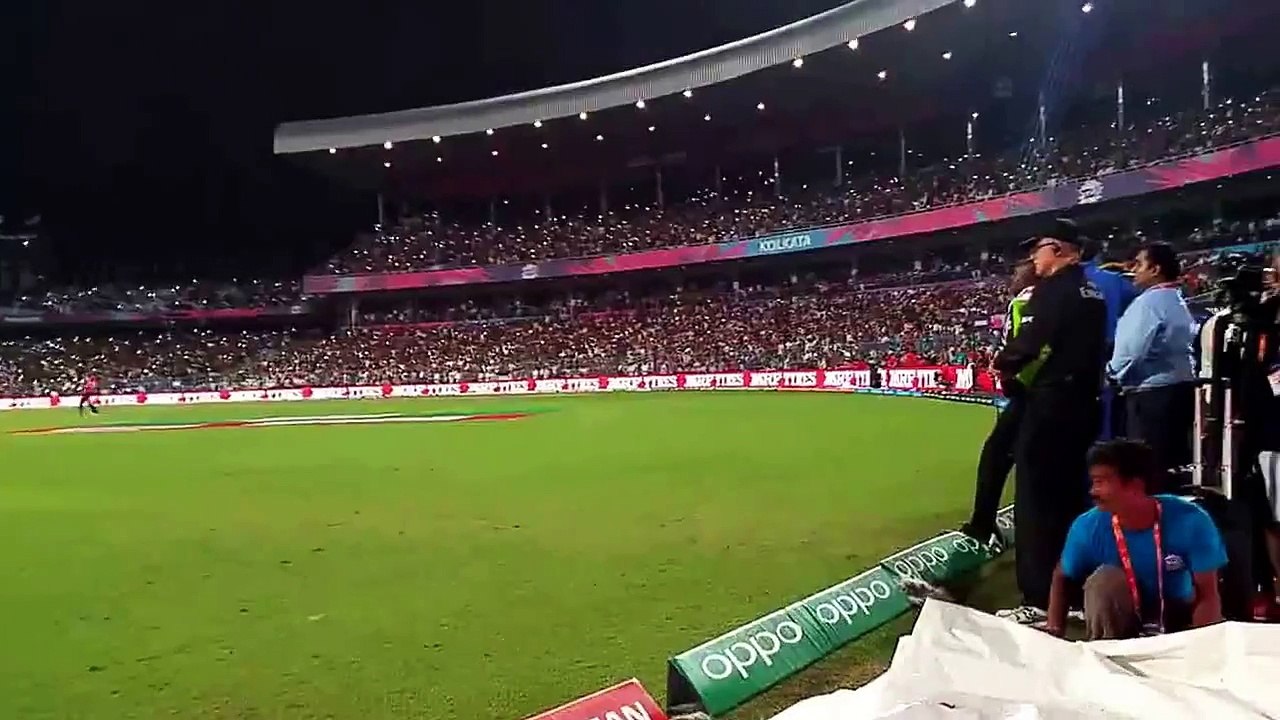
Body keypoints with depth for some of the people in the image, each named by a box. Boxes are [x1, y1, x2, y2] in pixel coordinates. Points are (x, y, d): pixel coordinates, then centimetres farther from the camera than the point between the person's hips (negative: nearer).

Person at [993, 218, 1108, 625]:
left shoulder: (1053, 287, -11)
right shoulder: (1093, 292, 15)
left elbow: (1027, 342, -20)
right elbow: (1097, 347, 17)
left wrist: (1002, 363, -1)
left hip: (1051, 405, -9)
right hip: (1085, 403, 9)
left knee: (1036, 500, -3)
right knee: (1071, 496, 16)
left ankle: (1040, 601, 1)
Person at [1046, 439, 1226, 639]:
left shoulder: (1190, 521, -27)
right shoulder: (1088, 527, -22)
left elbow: (1208, 595, -22)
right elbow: (1062, 578, -5)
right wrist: (1054, 630, -18)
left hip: (1178, 616, 0)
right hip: (1121, 618, 0)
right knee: (1105, 579, -31)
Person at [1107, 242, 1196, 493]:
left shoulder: (1148, 301, -14)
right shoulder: (1177, 301, 16)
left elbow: (1132, 349, -19)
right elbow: (1177, 348, 18)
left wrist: (1113, 373, -2)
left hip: (1152, 394, -10)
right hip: (1179, 388, 10)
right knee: (1173, 466, 14)